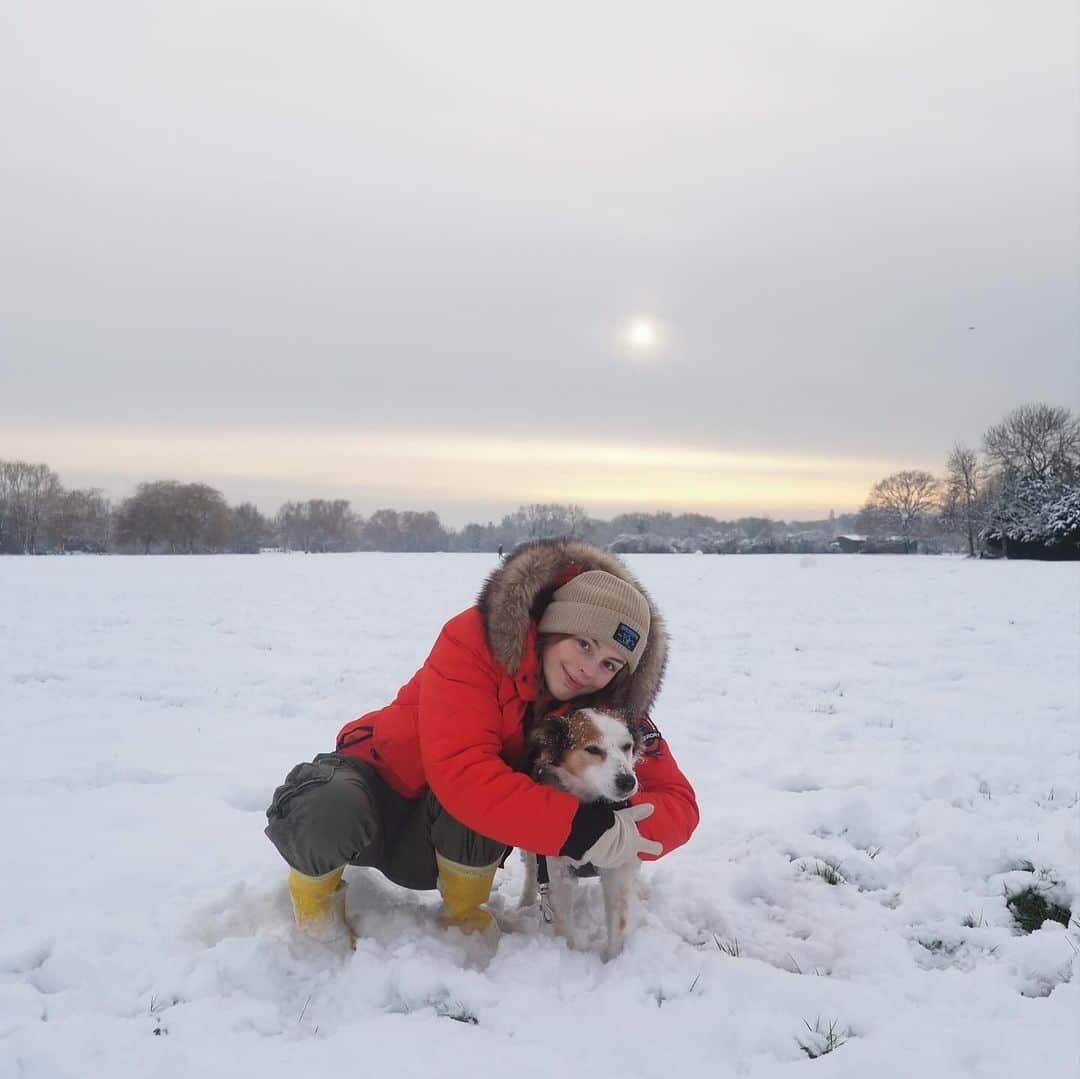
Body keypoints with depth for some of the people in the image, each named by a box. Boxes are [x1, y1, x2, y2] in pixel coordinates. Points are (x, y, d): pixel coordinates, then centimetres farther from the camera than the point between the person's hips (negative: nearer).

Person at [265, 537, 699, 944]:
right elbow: (460, 772, -36)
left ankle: (464, 913, -4)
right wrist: (576, 828, -42)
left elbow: (677, 803, -16)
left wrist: (616, 830, -39)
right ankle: (316, 895, -2)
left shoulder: (606, 707, -14)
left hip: (454, 838, 3)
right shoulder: (476, 639, -26)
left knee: (484, 795, -34)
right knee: (330, 809, -38)